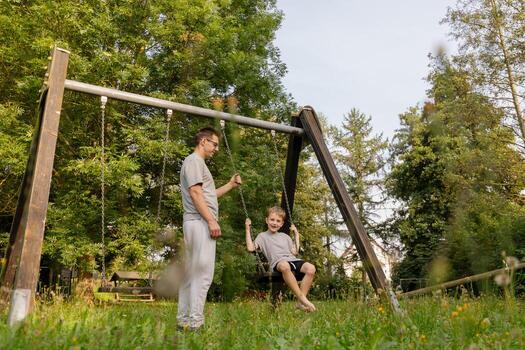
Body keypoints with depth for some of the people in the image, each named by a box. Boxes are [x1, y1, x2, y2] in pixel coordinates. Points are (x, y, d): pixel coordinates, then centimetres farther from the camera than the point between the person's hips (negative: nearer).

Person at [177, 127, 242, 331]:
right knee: (203, 273, -12)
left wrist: (231, 185, 23)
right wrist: (212, 221, -19)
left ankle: (184, 320, 14)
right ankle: (195, 322, -11)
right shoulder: (194, 160, -5)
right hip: (200, 223, -10)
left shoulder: (199, 163, 26)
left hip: (197, 224, 10)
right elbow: (195, 193, -16)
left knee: (191, 274, 9)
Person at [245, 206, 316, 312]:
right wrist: (248, 230, 8)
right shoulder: (263, 236, 20)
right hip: (278, 262, -5)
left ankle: (300, 302, -24)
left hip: (292, 260, 5)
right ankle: (302, 298, -36)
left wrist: (296, 235, 27)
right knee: (284, 266, -43)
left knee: (311, 268, -27)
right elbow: (250, 248, 4)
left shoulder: (285, 236, 31)